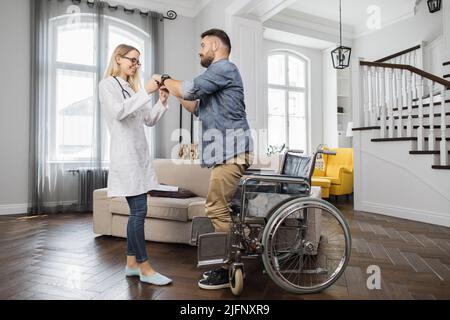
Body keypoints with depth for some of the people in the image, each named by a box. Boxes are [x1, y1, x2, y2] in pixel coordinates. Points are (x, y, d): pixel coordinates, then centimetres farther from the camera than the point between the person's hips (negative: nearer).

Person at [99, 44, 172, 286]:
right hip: (125, 155, -8)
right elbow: (118, 112, -17)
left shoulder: (132, 88, 22)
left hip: (139, 154, 8)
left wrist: (162, 102, 5)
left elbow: (150, 120, 19)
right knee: (139, 211, -10)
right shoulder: (107, 84, 1)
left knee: (136, 212, 7)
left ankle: (132, 264, 17)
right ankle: (144, 268, 0)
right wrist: (146, 92, -16)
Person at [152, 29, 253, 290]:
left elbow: (190, 90, -13)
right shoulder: (218, 73, 27)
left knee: (217, 208, -10)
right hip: (226, 152, 10)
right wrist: (172, 89, 19)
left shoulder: (223, 67, -4)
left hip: (231, 151, -10)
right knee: (221, 208, 12)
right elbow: (199, 108, 27)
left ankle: (226, 271, 1)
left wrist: (164, 80, 5)